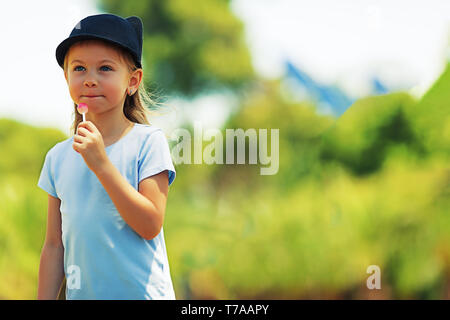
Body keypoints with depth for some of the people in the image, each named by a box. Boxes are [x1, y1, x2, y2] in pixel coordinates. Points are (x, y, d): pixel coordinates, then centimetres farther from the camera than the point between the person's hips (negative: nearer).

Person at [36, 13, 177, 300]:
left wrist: (102, 164, -21)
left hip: (141, 292, -4)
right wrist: (45, 298, 5)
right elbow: (54, 246, 8)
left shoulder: (148, 141, -8)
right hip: (80, 294, 4)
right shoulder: (58, 157, 5)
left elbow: (151, 226, -16)